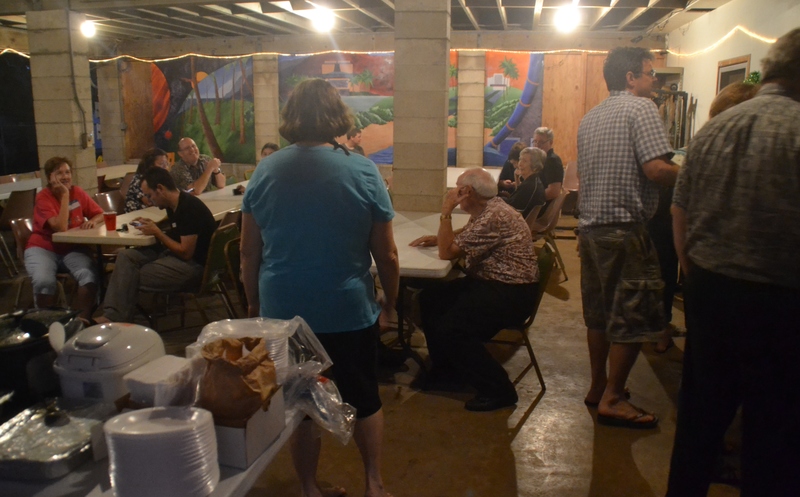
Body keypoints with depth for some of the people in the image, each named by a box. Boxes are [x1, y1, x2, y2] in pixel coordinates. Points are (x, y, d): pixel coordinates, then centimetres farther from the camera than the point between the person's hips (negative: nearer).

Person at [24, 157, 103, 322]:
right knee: (44, 282, -34)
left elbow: (100, 214, 9)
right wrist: (65, 195, -21)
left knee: (90, 276, -29)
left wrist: (92, 221, -15)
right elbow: (61, 227, -24)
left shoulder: (78, 192, 2)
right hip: (43, 248, -3)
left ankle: (82, 319, -13)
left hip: (72, 248, 3)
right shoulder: (43, 197, -12)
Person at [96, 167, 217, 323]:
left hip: (195, 265, -10)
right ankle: (112, 315, -14)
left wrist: (157, 232, -11)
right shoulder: (174, 206, 8)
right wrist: (152, 225, 6)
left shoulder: (189, 208, -21)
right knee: (125, 256, -5)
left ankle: (116, 318, 2)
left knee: (132, 277, -16)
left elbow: (185, 253, -22)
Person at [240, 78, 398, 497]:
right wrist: (390, 301, 9)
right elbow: (386, 255, -7)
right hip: (349, 312, -1)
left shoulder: (265, 172, -4)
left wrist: (254, 303, 15)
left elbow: (249, 251, 2)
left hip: (283, 312, 2)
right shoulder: (363, 172, -11)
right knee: (364, 400, 20)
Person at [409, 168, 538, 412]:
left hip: (510, 294, -11)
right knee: (430, 299, 8)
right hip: (489, 282, 11)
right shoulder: (486, 210, 9)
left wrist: (446, 211, -14)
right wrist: (436, 238, 12)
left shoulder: (493, 216, -22)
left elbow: (447, 252, -19)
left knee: (451, 329, -23)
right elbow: (462, 236, 29)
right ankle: (446, 366, 21)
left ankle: (498, 390, -9)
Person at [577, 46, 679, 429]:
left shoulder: (590, 118, 17)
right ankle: (612, 400, 6)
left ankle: (598, 387, 26)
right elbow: (656, 169, -19)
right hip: (625, 228, -9)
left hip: (590, 226, 9)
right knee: (634, 316, 0)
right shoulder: (641, 108, -9)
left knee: (599, 312, 16)